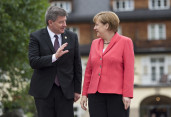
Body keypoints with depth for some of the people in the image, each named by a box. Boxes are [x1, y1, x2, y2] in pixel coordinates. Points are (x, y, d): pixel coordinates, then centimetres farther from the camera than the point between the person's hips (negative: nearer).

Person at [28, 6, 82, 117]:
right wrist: (55, 57, -27)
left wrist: (77, 90, 6)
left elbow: (77, 65, 8)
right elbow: (33, 62, -14)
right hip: (44, 90, -1)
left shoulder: (72, 37, 5)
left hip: (65, 90, 2)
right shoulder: (36, 37, -3)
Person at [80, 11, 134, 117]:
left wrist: (127, 95, -12)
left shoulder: (125, 42, 0)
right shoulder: (95, 43, 15)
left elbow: (129, 70, -6)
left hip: (117, 95, -4)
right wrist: (84, 94, 12)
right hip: (96, 95, 5)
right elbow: (89, 70, 16)